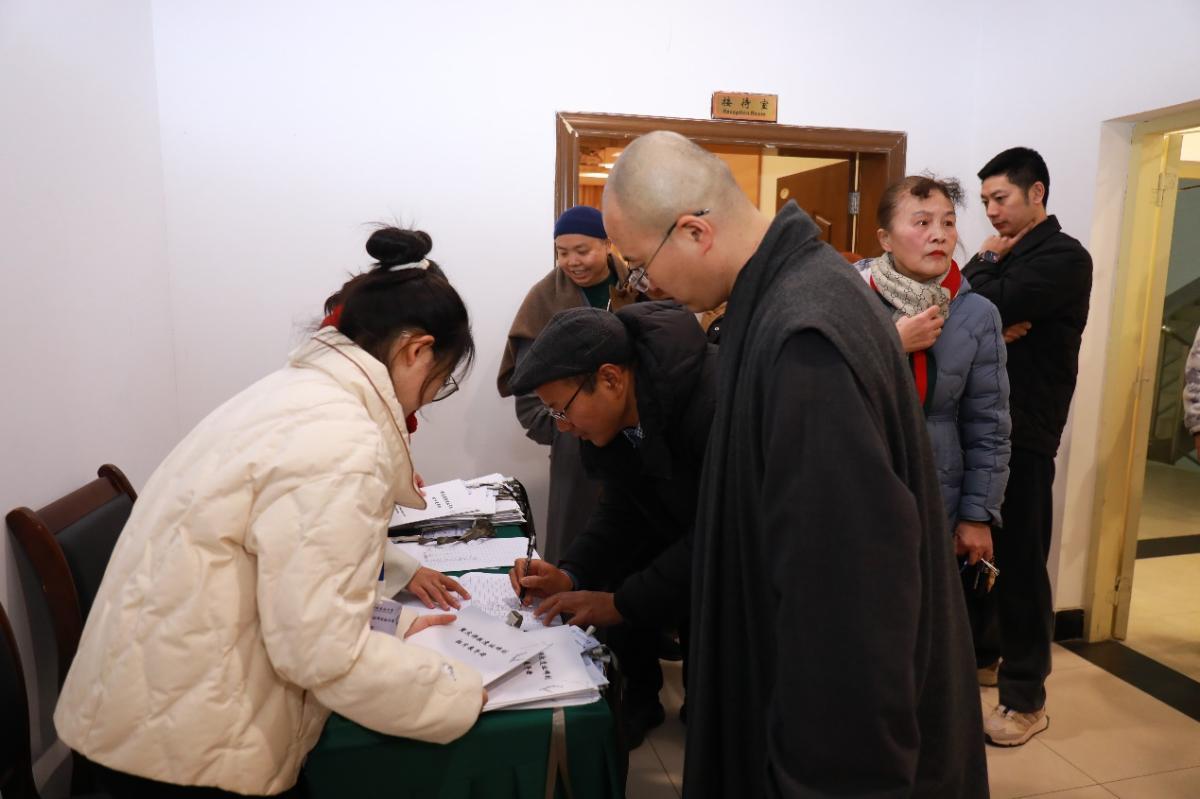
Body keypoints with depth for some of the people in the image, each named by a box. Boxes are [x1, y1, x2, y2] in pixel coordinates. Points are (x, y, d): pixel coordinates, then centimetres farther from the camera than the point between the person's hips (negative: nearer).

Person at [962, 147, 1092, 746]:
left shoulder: (1064, 257, -9)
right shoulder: (1005, 257, 16)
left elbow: (987, 309, -23)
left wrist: (985, 262, -4)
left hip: (1024, 431, -7)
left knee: (1019, 559, -1)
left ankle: (1026, 697, 12)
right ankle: (980, 653, 33)